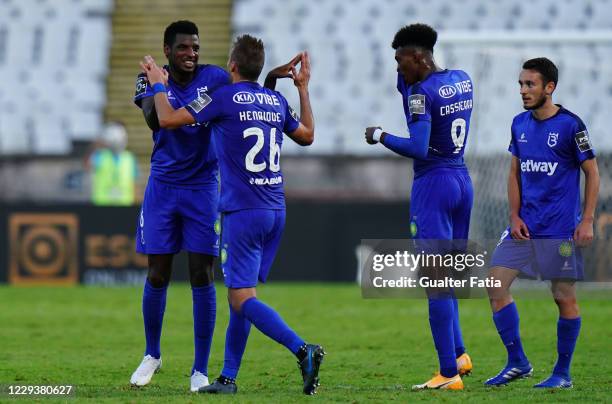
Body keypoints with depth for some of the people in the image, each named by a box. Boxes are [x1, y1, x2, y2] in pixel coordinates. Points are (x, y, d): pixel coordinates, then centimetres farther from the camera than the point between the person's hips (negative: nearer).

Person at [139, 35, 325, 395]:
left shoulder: (225, 98, -8)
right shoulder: (277, 102, 9)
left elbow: (169, 119, -6)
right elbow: (307, 136, 27)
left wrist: (158, 84, 12)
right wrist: (304, 88, 35)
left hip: (243, 213, -7)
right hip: (276, 212, 7)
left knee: (243, 298, -8)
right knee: (240, 296, 13)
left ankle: (303, 350, -26)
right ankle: (228, 378, 13)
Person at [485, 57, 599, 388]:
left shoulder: (570, 125, -8)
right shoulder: (519, 124, 9)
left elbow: (592, 172, -4)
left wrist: (587, 221, -10)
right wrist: (515, 216, 3)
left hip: (561, 229, -6)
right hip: (524, 225, 6)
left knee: (564, 298, 0)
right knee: (496, 284, -3)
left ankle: (562, 373, 11)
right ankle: (517, 363, 6)